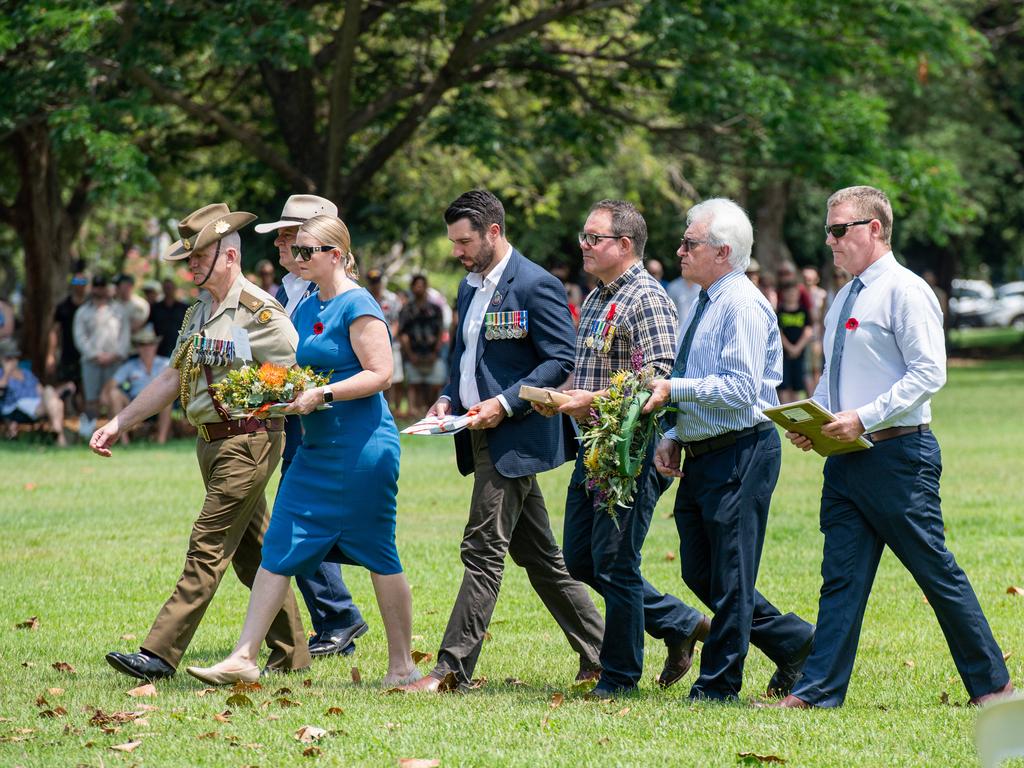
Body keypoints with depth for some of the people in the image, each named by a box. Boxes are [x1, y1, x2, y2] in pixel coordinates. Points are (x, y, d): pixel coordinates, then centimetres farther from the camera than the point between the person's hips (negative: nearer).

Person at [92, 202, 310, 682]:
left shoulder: (259, 313, -13)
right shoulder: (199, 314, 14)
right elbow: (172, 379, 16)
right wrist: (119, 423, 12)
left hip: (249, 440, -9)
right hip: (212, 443, 9)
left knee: (208, 548, -11)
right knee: (251, 553, 13)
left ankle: (160, 654, -14)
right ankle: (291, 652, 20)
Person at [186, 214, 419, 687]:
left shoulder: (357, 306, -11)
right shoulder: (307, 308, 15)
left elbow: (379, 373, -18)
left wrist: (321, 395, -23)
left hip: (361, 448, -9)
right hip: (317, 449, 9)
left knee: (378, 555, 0)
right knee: (279, 549, 3)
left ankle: (402, 666, 10)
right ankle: (244, 658, 3)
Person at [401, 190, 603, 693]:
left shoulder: (536, 285, -12)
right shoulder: (470, 287, 16)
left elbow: (561, 360, -15)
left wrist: (505, 403, -21)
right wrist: (448, 398, 6)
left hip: (515, 437, -9)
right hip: (484, 439, 9)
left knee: (484, 549, -10)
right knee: (537, 556, 12)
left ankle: (453, 667, -10)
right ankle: (598, 655, 19)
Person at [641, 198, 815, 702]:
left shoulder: (742, 305, -14)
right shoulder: (705, 303, 16)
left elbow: (739, 391, -21)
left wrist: (674, 388, -21)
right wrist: (673, 437, 11)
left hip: (740, 455, -10)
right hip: (701, 455, 10)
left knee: (730, 577, -2)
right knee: (699, 573, 12)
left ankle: (717, 686, 5)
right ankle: (793, 643, 23)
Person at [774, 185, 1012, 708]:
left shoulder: (905, 292, -9)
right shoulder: (843, 301, 16)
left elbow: (929, 373, -17)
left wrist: (863, 418, -22)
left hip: (897, 455, -8)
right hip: (846, 460, 8)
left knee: (936, 572, -1)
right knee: (841, 576, 3)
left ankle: (992, 685, 9)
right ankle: (818, 691, 1)